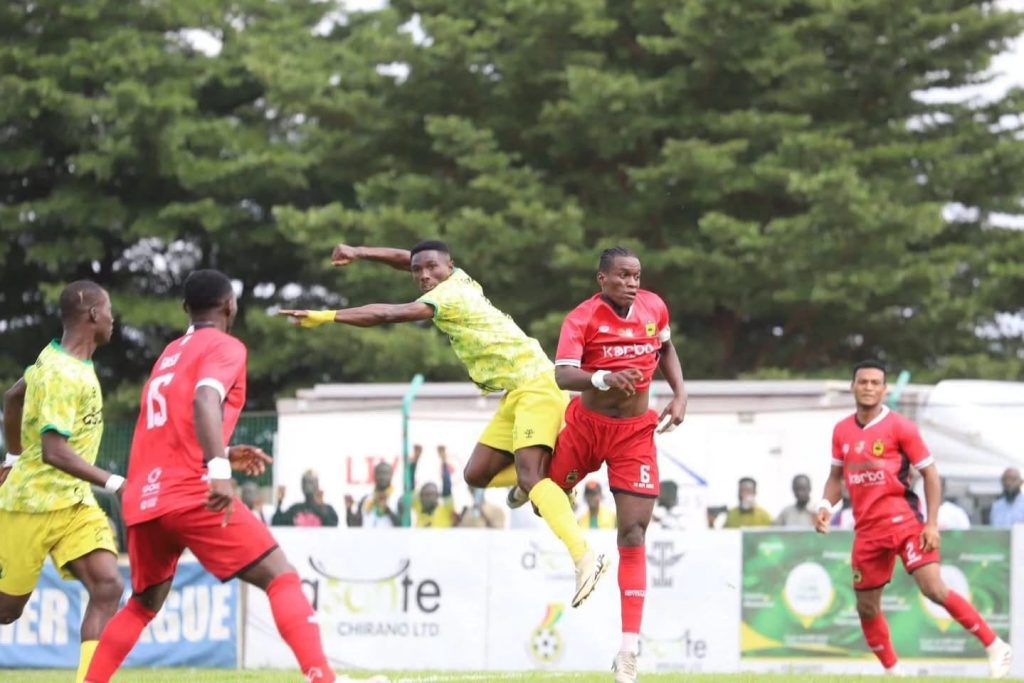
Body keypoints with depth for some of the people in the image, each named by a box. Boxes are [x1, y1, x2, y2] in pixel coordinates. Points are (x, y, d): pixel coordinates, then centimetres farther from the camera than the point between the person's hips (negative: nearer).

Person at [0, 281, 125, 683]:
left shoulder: (57, 359, 7)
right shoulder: (63, 375, -22)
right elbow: (54, 451, -30)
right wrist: (115, 484, -32)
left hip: (75, 503, 8)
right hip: (33, 503, -8)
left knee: (107, 588, -12)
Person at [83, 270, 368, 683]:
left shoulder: (170, 354, 24)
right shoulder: (224, 347, 1)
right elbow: (204, 401, -20)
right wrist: (219, 468, -32)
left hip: (141, 500, 7)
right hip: (192, 493, -7)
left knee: (144, 604, 25)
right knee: (281, 577, -6)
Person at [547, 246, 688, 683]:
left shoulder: (654, 308, -5)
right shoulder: (582, 318, -18)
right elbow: (562, 375, -32)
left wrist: (680, 394, 3)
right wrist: (604, 378, -50)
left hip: (636, 433, 1)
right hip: (586, 424, -1)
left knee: (633, 535, -7)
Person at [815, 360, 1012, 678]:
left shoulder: (899, 427, -6)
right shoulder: (842, 431, 9)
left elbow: (929, 472, -3)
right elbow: (837, 475, 20)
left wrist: (932, 524, -11)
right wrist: (826, 505, 0)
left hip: (903, 520, -5)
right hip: (867, 530, 5)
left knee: (934, 588, -19)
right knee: (866, 607, 6)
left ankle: (995, 647, -9)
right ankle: (893, 672, 22)